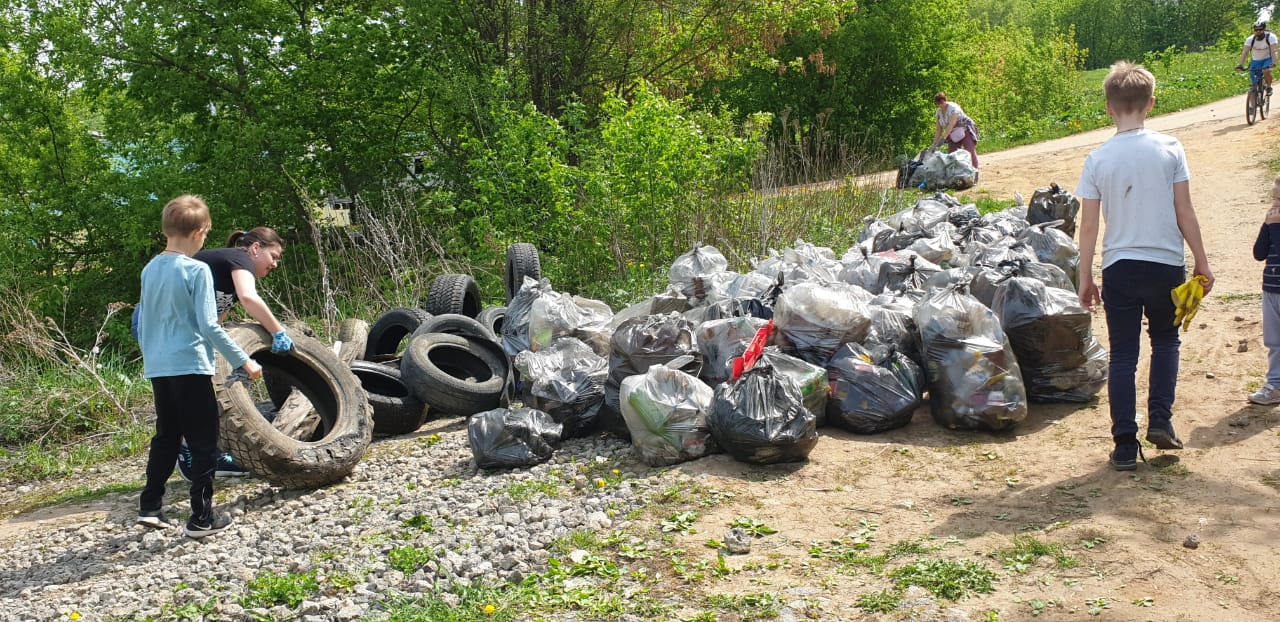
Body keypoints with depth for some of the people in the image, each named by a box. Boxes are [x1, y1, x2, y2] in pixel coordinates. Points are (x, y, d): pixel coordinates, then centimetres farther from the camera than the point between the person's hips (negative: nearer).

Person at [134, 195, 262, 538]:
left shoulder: (149, 270, 8)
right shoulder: (197, 270, -13)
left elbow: (143, 323, 15)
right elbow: (209, 327, -17)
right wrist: (244, 361, -11)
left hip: (158, 368, 7)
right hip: (190, 367, -7)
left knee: (166, 437, 19)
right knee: (204, 442, 2)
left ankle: (150, 507, 21)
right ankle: (202, 517, 5)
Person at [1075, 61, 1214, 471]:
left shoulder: (1098, 159, -4)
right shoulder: (1169, 149, -5)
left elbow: (1088, 225, -3)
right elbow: (1184, 211, -3)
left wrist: (1085, 278, 5)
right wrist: (1202, 263, 6)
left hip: (1119, 267, 0)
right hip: (1166, 265, 0)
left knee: (1123, 355, 7)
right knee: (1165, 340, 24)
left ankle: (1125, 446, 7)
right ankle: (1160, 420, 13)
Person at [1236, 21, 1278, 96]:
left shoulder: (1270, 37, -22)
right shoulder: (1250, 39, -16)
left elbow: (1273, 50, -33)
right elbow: (1245, 52, -23)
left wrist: (1273, 62, -48)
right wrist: (1240, 64, -37)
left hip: (1267, 59, -3)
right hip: (1255, 60, 3)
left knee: (1266, 71, -31)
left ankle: (1269, 87, -7)